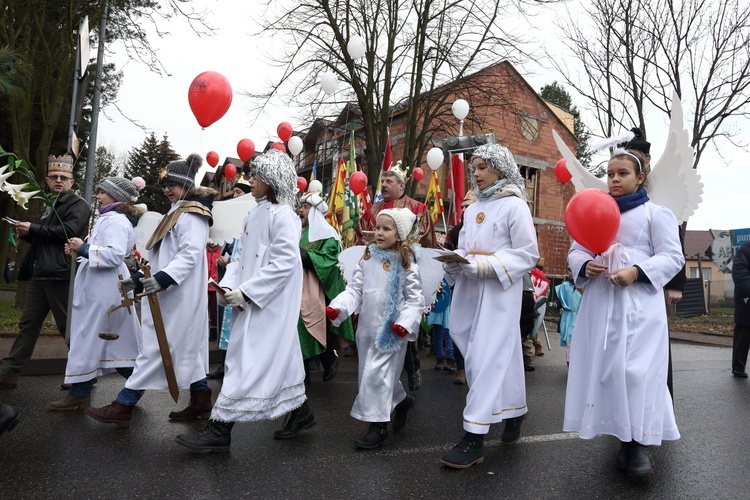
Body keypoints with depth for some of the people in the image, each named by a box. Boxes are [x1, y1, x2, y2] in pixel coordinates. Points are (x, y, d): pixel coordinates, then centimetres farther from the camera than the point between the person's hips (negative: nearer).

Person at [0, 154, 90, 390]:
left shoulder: (78, 204, -4)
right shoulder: (49, 206, 22)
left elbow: (68, 231, -20)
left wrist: (33, 228, -12)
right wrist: (26, 234, 9)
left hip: (61, 275, -8)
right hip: (39, 273, 8)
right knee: (28, 324, 11)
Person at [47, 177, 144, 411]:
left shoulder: (115, 220, -15)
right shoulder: (111, 218, 20)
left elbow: (114, 255, -27)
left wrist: (84, 248, -20)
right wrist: (80, 250, 10)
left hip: (103, 290, -11)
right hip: (100, 287, 11)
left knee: (88, 338, -3)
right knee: (117, 341, 13)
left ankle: (79, 393, 6)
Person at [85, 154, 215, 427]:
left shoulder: (191, 215, -11)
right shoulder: (177, 213, 20)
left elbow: (190, 254, -23)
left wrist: (163, 278, -33)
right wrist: (140, 278, 17)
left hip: (178, 295, -10)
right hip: (170, 294, 10)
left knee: (155, 346, -6)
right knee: (187, 346, 12)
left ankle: (123, 406, 0)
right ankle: (201, 401, 19)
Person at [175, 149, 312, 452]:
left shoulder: (282, 215, -13)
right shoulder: (254, 215, 13)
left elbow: (285, 263, -21)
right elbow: (241, 256, 15)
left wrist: (246, 291, -20)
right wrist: (228, 285, -3)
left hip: (271, 303, -9)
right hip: (251, 302, 9)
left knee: (248, 361, -5)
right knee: (277, 356, 16)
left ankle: (220, 430, 3)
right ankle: (299, 411, 31)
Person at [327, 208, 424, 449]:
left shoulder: (406, 263, -7)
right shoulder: (367, 259, 6)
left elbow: (415, 298, -6)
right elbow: (355, 289, 4)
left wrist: (406, 322, -19)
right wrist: (338, 307, -11)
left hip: (390, 329, -5)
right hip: (367, 325, 6)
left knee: (376, 374, -6)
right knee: (380, 374, 16)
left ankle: (378, 425, 8)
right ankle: (401, 400, 42)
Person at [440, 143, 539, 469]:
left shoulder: (515, 205, -5)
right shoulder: (472, 209, 15)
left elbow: (528, 255, -10)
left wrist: (487, 263, -19)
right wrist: (456, 259, -7)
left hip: (499, 292, -6)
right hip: (470, 290, 6)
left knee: (487, 357, -8)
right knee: (502, 354, 14)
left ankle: (474, 439, -5)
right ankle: (512, 414, 32)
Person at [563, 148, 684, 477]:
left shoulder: (655, 214, 4)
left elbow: (672, 257, -2)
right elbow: (576, 250, 15)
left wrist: (637, 272, -17)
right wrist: (585, 265, -9)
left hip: (639, 304, -4)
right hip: (601, 301, 5)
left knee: (637, 369, -11)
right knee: (605, 366, 3)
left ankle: (640, 443, -1)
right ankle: (624, 437, 16)